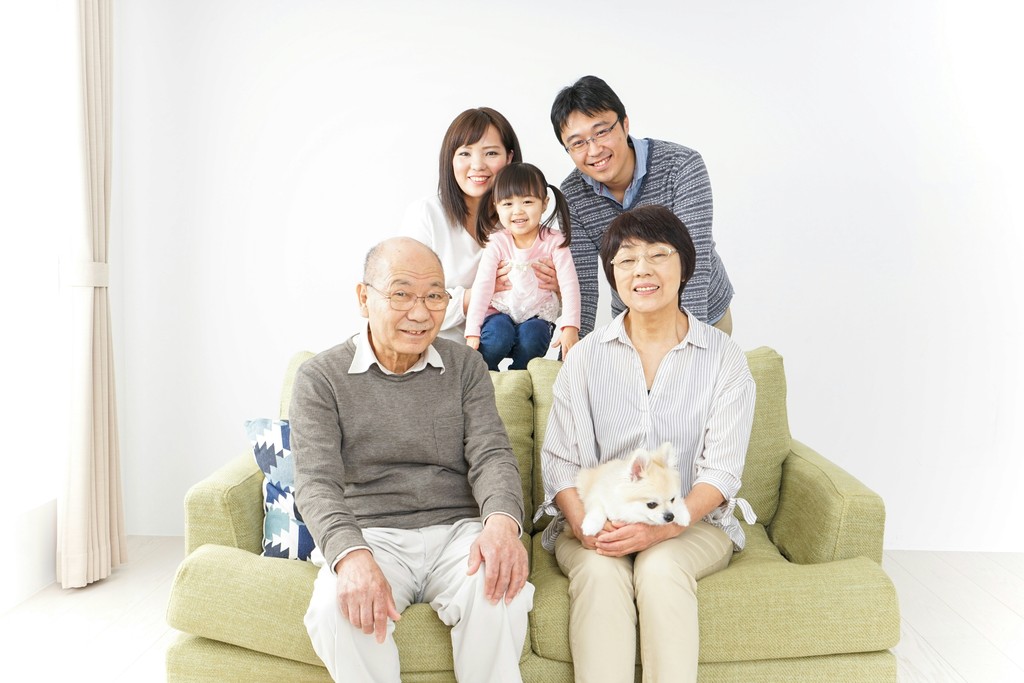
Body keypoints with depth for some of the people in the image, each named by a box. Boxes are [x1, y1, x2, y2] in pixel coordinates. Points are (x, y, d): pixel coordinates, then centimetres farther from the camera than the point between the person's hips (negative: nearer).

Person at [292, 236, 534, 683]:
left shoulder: (466, 366, 8)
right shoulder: (321, 378, 1)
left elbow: (491, 455, -2)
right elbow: (316, 482, -9)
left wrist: (503, 521, -25)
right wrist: (351, 555, -30)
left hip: (457, 531, 2)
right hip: (369, 537, -1)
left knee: (500, 590, -30)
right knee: (339, 610, -32)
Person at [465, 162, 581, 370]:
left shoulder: (554, 242, -6)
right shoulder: (497, 243, -5)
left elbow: (569, 285, -13)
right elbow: (482, 285, -12)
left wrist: (570, 327, -27)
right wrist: (473, 332, -21)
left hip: (536, 316, 0)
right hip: (499, 313, 0)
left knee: (530, 337, -31)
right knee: (498, 335, -31)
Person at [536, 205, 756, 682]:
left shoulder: (723, 357, 1)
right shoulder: (586, 356, 4)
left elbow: (721, 472, -5)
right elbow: (559, 459, 0)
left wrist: (662, 527, -22)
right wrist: (584, 524, -20)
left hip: (692, 522, 0)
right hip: (597, 522, 1)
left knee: (660, 568, -31)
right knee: (600, 571, -29)